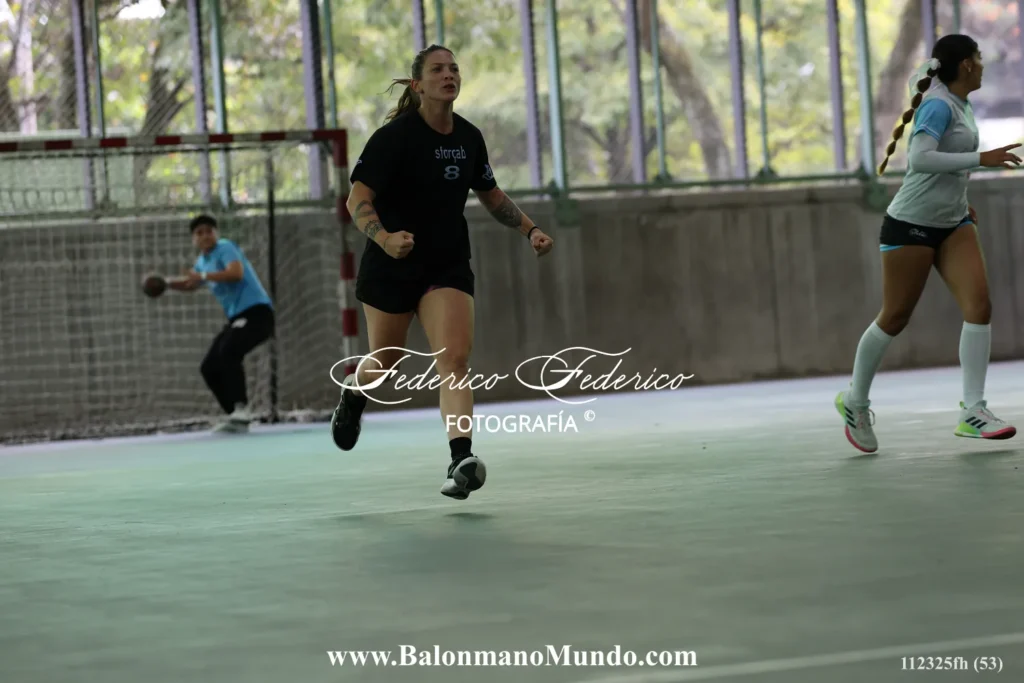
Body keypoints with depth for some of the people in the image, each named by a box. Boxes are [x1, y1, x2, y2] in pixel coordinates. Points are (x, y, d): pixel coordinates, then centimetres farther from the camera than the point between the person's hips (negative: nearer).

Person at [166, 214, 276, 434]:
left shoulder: (225, 247, -9)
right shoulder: (202, 261, 17)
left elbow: (237, 273, -28)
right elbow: (192, 284, 37)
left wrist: (203, 276, -27)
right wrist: (167, 282, 20)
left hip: (256, 311, -10)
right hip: (237, 317, 10)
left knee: (228, 351, -32)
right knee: (209, 367, 5)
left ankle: (242, 409, -34)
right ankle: (237, 417, 10)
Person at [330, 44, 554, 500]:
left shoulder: (469, 138, 3)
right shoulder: (394, 136, -15)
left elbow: (490, 195, 19)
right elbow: (358, 199, -20)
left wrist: (529, 230, 8)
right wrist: (384, 238, -39)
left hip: (448, 266, 3)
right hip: (391, 269, -3)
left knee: (454, 359, -16)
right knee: (384, 365, 12)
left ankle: (461, 460, -26)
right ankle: (353, 394, 48)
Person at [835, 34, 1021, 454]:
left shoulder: (959, 105, 9)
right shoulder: (939, 106, -17)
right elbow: (920, 159, -31)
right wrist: (980, 159, -32)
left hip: (952, 223, 8)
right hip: (911, 224, -8)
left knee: (979, 306, -10)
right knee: (894, 318, 2)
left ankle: (973, 412, -11)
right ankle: (855, 401, 23)